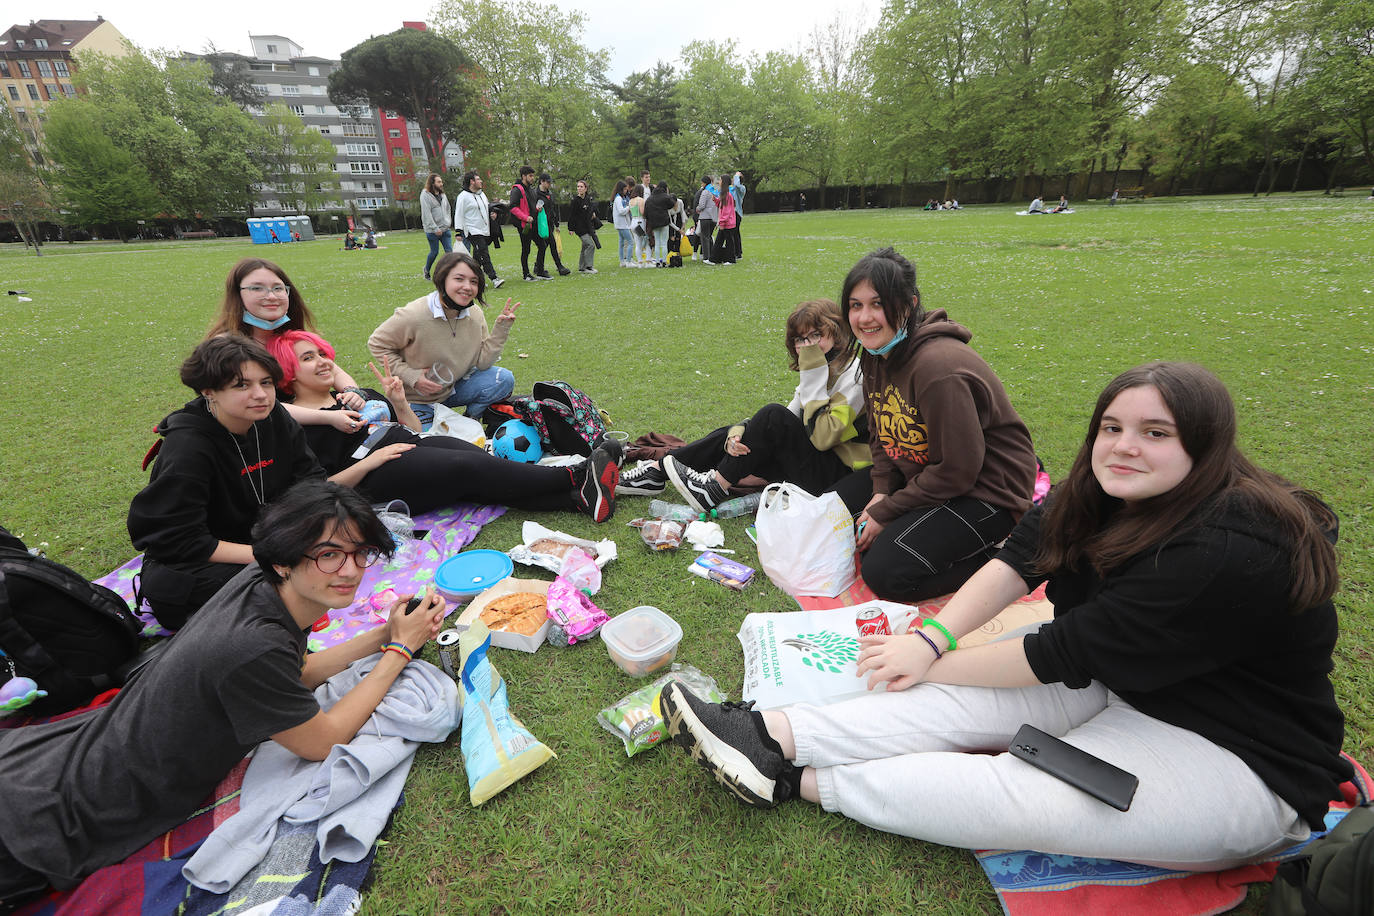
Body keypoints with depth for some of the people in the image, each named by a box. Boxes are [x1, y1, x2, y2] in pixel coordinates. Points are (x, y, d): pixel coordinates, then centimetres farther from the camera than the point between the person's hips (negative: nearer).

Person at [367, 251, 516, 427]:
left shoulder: (475, 316, -9)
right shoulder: (414, 315, -24)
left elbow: (482, 363, -9)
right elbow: (376, 344, -11)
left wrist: (501, 329, -19)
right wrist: (412, 376, -19)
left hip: (453, 388, 3)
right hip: (417, 399, -3)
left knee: (504, 379, -17)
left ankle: (469, 418, 7)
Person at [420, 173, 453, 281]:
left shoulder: (443, 195, 13)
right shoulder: (425, 195, -8)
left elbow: (448, 209, 23)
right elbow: (426, 214, -14)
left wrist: (448, 223, 11)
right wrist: (435, 228, -18)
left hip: (446, 229, 5)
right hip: (432, 230, -5)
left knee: (449, 251, -4)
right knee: (434, 252, 3)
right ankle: (426, 270, 26)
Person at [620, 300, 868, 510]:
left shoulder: (855, 375, -16)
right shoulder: (819, 369, 12)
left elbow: (822, 437, -26)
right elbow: (791, 418, 5)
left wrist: (815, 375, -23)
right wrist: (738, 433, -12)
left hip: (838, 475, -8)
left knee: (773, 415, -25)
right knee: (731, 434, 0)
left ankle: (717, 486, -12)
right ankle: (657, 470, 2)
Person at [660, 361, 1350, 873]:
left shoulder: (1230, 554, -30)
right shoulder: (1105, 492, -3)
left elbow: (1068, 654, -27)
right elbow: (1021, 556, -9)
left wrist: (932, 663, -19)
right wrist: (933, 638, -22)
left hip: (1240, 758, -6)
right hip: (1117, 682, 7)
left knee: (1018, 794, -25)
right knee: (974, 699, -16)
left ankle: (800, 780, -18)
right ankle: (777, 735, -21)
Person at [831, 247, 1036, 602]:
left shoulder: (940, 368, -29)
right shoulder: (875, 353, -1)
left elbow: (958, 470, -25)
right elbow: (882, 434, 8)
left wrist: (885, 512, -16)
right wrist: (880, 493, -7)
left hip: (985, 490, -9)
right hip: (920, 472, 9)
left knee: (885, 573, -19)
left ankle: (1000, 560, -1)